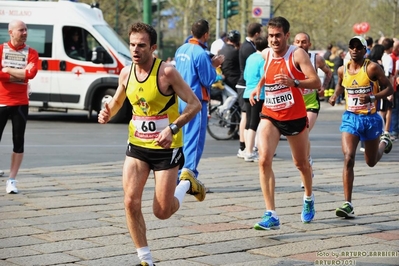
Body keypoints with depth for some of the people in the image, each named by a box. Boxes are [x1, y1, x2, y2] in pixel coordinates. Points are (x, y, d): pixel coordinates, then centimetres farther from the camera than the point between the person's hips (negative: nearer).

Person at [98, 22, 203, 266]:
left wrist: (172, 128, -28)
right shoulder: (126, 73, -1)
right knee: (131, 203, -8)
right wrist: (108, 113, -5)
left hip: (166, 147, -4)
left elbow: (195, 104, -15)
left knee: (162, 211, 0)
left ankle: (187, 185, 32)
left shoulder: (167, 72, -18)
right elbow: (117, 101, 18)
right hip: (137, 145, 5)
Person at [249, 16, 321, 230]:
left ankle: (308, 198, 48)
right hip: (270, 116, 3)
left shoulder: (297, 54, -14)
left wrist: (294, 82, -39)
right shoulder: (266, 54, 1)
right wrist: (258, 87, 6)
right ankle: (271, 215, -19)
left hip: (295, 117, -3)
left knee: (301, 163, 15)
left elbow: (316, 82, -22)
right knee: (264, 160, -20)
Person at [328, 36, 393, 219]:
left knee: (371, 162, 16)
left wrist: (372, 97, -24)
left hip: (371, 118, -2)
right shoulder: (342, 70, 1)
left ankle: (384, 142, 53)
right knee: (348, 158, -17)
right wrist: (335, 95, 3)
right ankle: (348, 204, -16)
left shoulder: (372, 68, -11)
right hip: (351, 118, 2)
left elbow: (389, 88, -8)